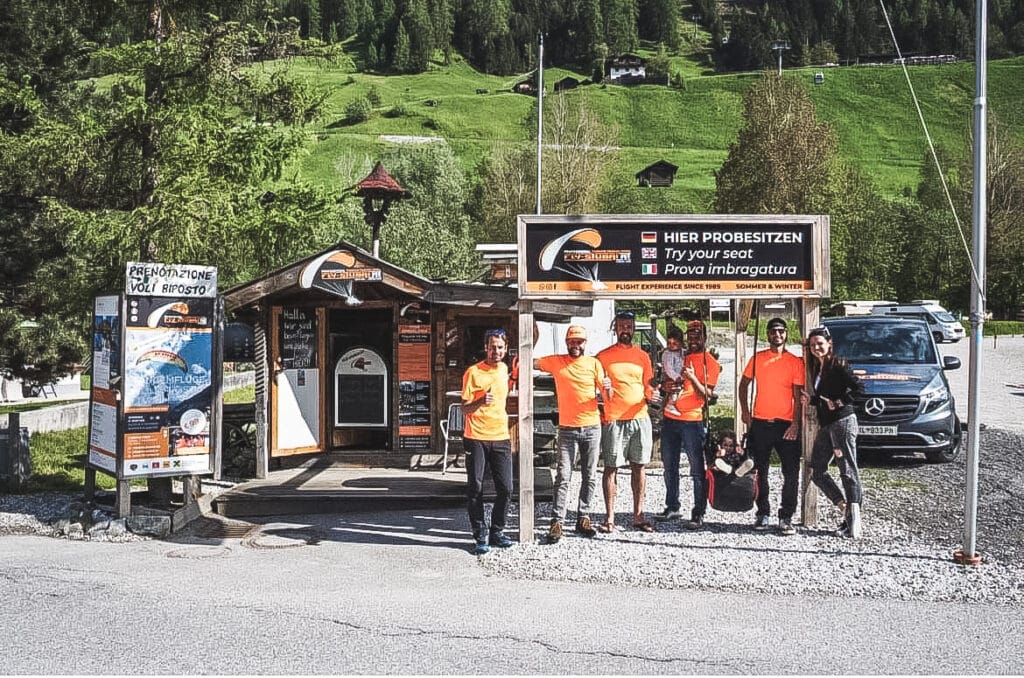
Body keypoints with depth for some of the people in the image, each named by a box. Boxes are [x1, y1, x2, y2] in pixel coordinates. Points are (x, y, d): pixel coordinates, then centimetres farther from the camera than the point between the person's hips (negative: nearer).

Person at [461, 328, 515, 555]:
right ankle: (481, 536, 7)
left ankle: (497, 531, 17)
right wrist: (480, 402, -24)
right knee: (475, 489, -1)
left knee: (505, 488, 1)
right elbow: (465, 408, -6)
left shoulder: (504, 369, 11)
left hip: (501, 437, 5)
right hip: (476, 438, -4)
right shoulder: (473, 372, -6)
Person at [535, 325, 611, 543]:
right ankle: (557, 521, -6)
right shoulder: (556, 362, 2)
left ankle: (583, 517, 17)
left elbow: (606, 395, 2)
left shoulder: (594, 363, 3)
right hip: (567, 429, -1)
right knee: (563, 477, -6)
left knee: (589, 476, 7)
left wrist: (607, 386, -20)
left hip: (592, 428, 2)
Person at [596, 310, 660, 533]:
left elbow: (647, 386, 16)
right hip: (613, 420, -3)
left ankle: (638, 516, 13)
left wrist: (652, 395, -6)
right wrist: (599, 414, -10)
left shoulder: (642, 356, 12)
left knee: (639, 467, 6)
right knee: (611, 467, -2)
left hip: (639, 418, 3)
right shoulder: (603, 356, 3)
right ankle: (609, 518, 3)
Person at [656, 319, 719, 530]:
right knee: (670, 466, 13)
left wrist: (693, 379, -24)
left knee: (697, 469, -5)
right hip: (670, 418, 6)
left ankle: (698, 514, -3)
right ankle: (672, 507, 24)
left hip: (693, 421, -6)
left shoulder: (710, 363, -2)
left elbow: (707, 395, -10)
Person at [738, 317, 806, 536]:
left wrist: (795, 424, -11)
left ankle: (786, 518, 3)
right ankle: (763, 514, 21)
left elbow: (798, 396, -1)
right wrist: (744, 411, 5)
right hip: (760, 423, 2)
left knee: (791, 473, -5)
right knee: (760, 471, 9)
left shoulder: (795, 362, 1)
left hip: (786, 424, -2)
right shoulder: (757, 358, 6)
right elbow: (744, 383, 16)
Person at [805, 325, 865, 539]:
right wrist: (812, 400, 7)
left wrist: (839, 402, -16)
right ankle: (845, 509, 12)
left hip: (843, 421, -9)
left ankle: (854, 522, -9)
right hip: (825, 425, 9)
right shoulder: (816, 368, 16)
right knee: (817, 471, 7)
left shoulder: (839, 365, -8)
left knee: (848, 471, -8)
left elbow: (859, 388, -15)